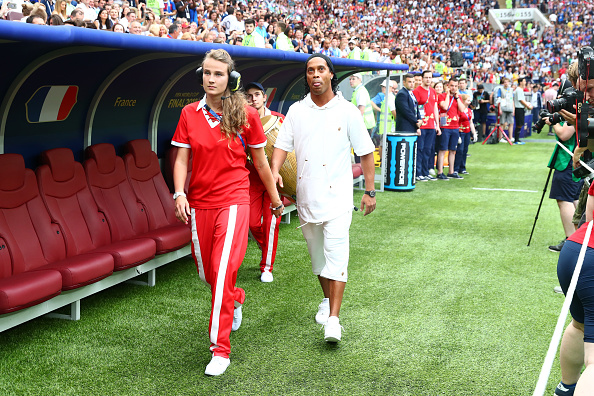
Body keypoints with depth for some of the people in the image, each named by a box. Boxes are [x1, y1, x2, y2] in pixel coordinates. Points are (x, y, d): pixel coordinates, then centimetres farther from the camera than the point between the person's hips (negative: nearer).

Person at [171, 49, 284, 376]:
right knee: (206, 272, 13)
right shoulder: (190, 114, 4)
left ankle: (220, 349, -3)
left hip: (233, 201, -4)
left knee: (223, 271, -13)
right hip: (199, 203, 4)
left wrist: (275, 199, 13)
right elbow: (182, 158, 4)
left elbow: (260, 162, 6)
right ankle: (236, 300, 48)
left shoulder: (245, 114, -3)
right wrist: (180, 194, -11)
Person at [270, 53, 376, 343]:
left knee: (336, 255, -13)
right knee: (317, 254, 16)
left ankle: (333, 320, -15)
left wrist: (370, 191, 0)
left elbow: (365, 152, 2)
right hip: (307, 196, 4)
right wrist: (275, 171, -16)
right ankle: (327, 300, 37)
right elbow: (282, 145, 4)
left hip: (337, 195, -4)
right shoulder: (296, 111, 7)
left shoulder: (347, 111, -1)